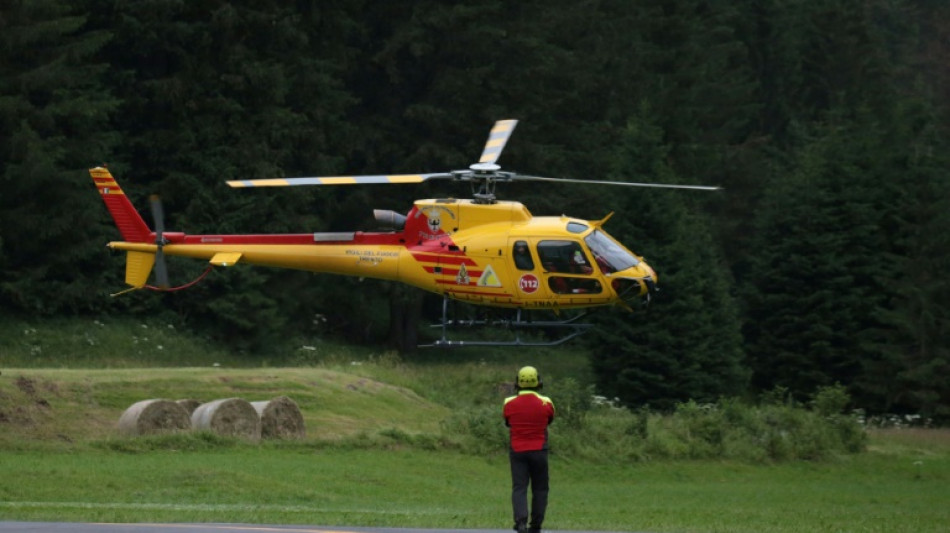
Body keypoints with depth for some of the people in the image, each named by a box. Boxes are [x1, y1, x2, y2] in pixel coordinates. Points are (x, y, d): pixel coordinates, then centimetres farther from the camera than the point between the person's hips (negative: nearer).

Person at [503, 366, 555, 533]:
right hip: (539, 450, 0)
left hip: (517, 450, 0)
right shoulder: (546, 403, -7)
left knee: (519, 488, -1)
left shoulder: (509, 404, -5)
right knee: (540, 488, 11)